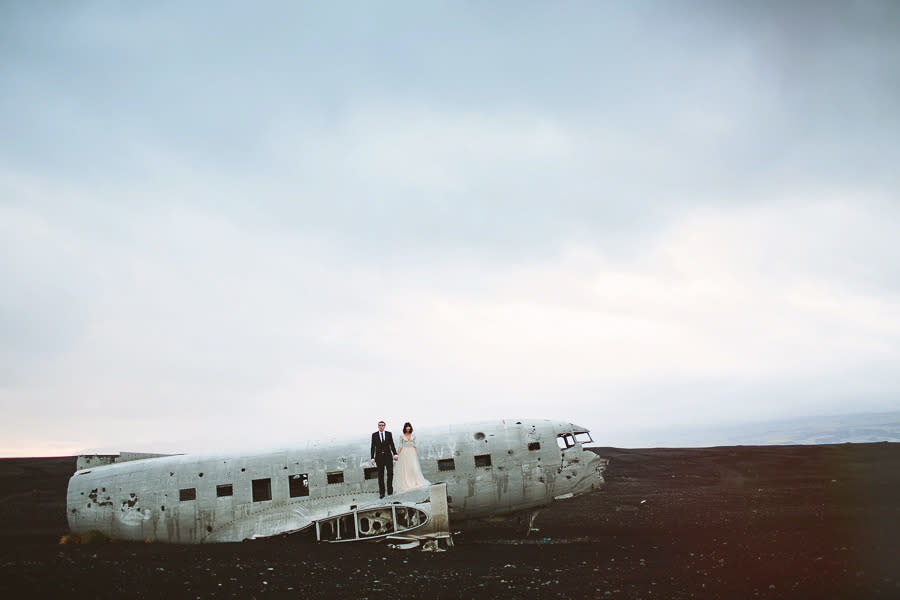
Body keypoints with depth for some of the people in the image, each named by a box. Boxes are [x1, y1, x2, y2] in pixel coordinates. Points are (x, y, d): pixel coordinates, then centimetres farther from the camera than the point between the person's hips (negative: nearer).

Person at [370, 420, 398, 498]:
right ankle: (381, 493, 6)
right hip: (379, 457, 0)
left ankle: (390, 491, 6)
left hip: (388, 456, 0)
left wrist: (395, 454, -7)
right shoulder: (374, 435, 3)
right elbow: (373, 447, 3)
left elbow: (392, 445, 4)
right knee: (380, 475, 2)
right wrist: (372, 458, -3)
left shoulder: (389, 434, 5)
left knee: (390, 473, -5)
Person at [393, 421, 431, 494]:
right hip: (404, 453, -1)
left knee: (414, 468, -7)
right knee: (405, 468, -2)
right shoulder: (402, 436, 3)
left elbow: (415, 445, 10)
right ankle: (405, 484, 3)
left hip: (412, 453, 1)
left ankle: (416, 482, -1)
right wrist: (397, 453, -8)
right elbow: (400, 446, 3)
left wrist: (417, 453, 4)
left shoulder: (413, 435, 8)